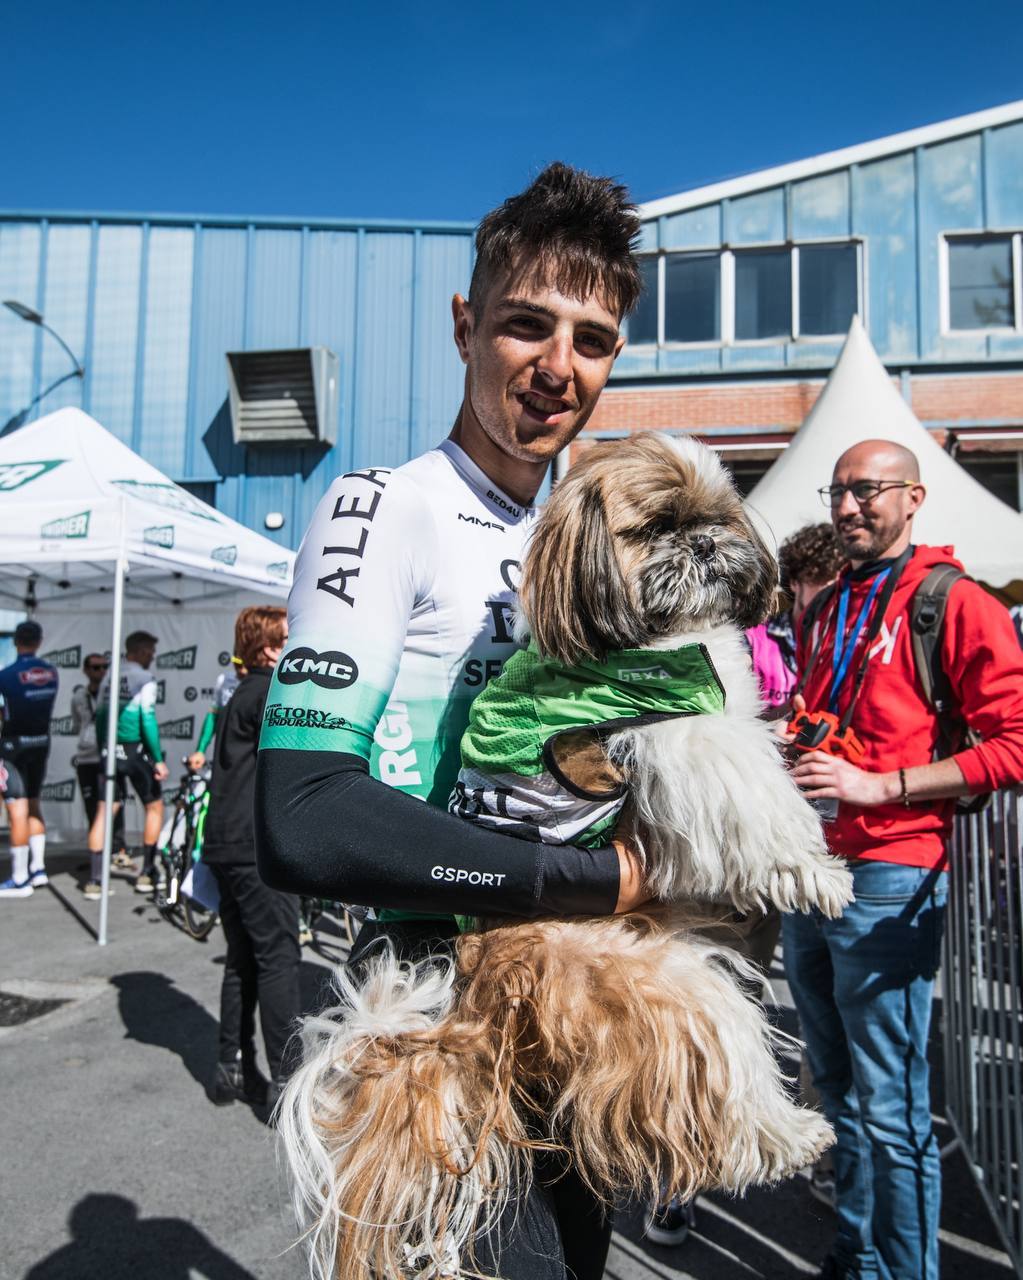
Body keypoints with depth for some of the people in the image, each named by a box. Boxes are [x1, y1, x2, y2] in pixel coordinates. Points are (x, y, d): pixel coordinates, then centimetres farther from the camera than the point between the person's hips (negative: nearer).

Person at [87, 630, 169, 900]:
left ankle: (93, 879, 6)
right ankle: (146, 873, 13)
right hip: (135, 751, -6)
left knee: (104, 811, 7)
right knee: (154, 807, 10)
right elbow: (148, 719, -16)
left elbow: (99, 716, 14)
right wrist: (158, 759, -14)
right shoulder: (144, 678, -10)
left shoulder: (109, 677, 11)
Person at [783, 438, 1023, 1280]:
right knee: (838, 1090, 18)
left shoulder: (956, 603, -7)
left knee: (890, 1109, 1)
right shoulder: (825, 610, 15)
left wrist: (878, 786, -18)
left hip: (888, 877, -7)